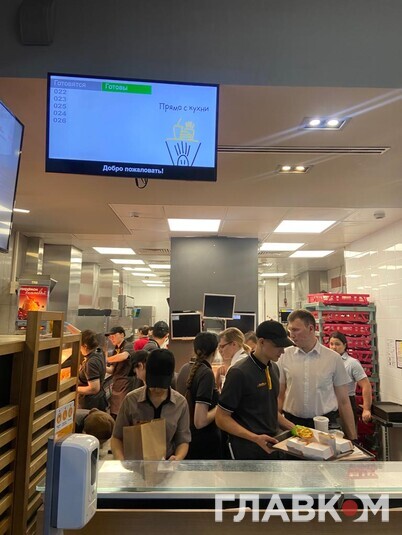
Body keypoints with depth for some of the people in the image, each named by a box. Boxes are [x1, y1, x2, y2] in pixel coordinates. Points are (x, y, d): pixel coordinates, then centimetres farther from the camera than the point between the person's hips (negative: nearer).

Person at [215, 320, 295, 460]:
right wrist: (255, 438, -26)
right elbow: (221, 418, -17)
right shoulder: (239, 372, -19)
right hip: (248, 450, -7)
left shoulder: (274, 368, 5)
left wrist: (293, 428, 4)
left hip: (271, 446, 7)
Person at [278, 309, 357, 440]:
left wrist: (352, 437, 2)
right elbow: (280, 396, 4)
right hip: (292, 423, 1)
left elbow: (343, 401, 2)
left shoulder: (333, 358, -3)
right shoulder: (285, 356, -2)